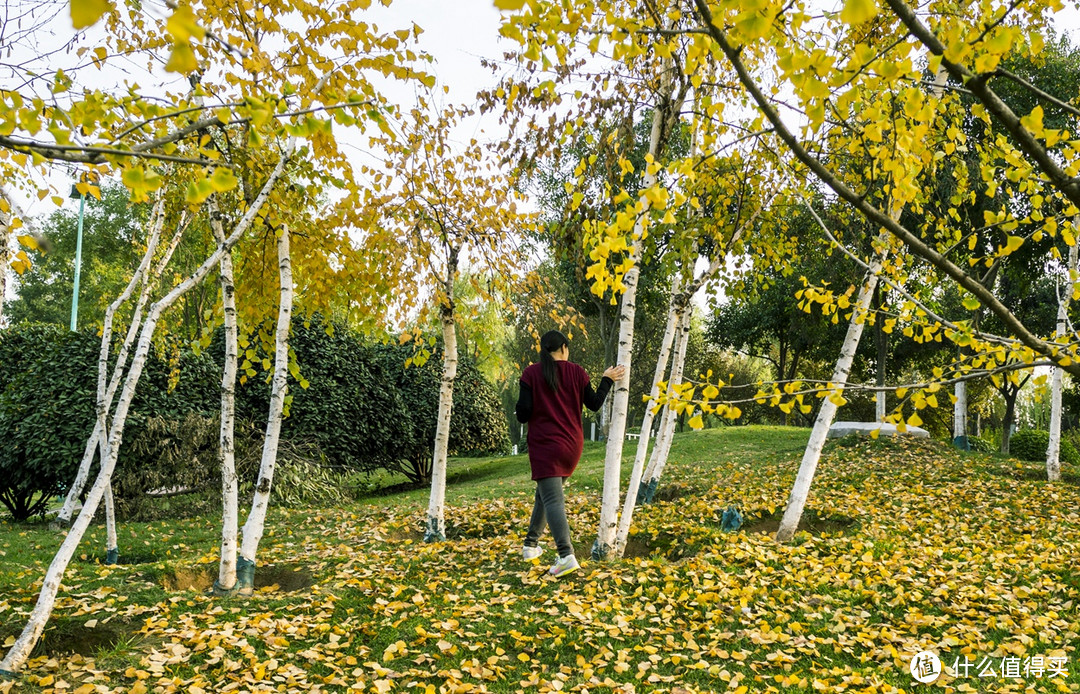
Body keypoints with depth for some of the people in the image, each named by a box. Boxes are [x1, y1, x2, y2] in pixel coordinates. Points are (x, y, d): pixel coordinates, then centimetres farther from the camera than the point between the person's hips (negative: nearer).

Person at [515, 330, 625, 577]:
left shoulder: (531, 373, -6)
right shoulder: (576, 372, 1)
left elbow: (523, 414, -10)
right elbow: (594, 404, 10)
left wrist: (522, 414, 13)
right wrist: (607, 380, 23)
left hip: (544, 445, -4)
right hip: (572, 445, 4)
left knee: (552, 499, -10)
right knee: (546, 493, 21)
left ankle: (566, 555, -25)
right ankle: (531, 544, 27)